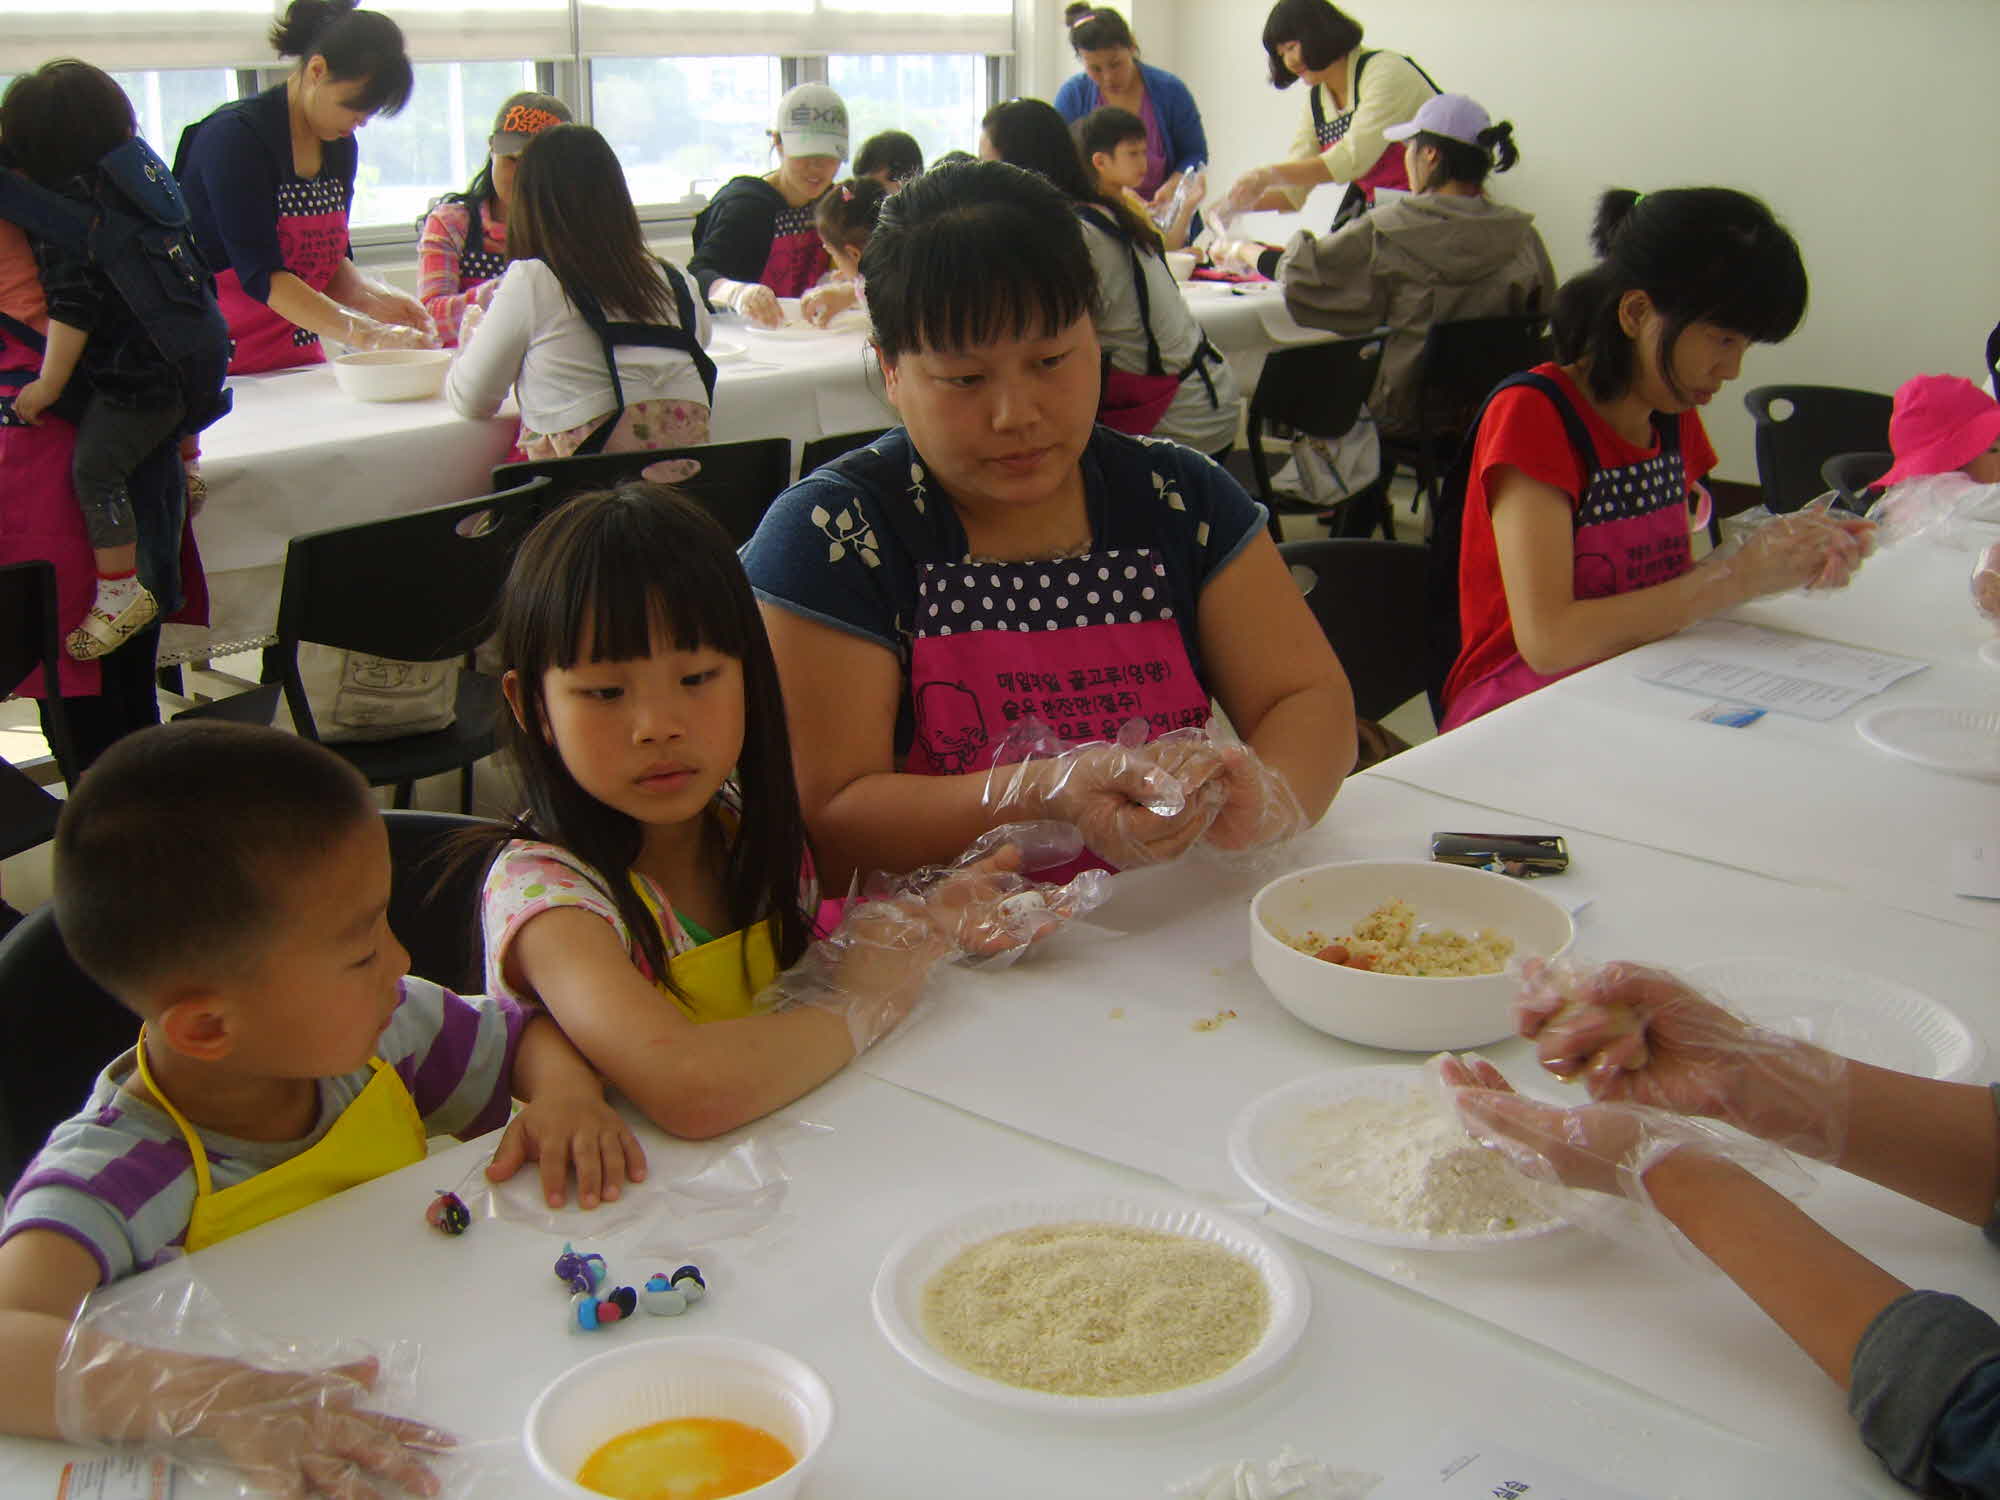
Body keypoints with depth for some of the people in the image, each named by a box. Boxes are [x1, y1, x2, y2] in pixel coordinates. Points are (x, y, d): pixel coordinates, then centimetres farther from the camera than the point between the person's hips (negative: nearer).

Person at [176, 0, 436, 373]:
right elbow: (261, 273, -21)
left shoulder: (339, 147, 9)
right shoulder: (235, 136, -13)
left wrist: (373, 298, -8)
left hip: (298, 360, 6)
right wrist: (367, 335, -28)